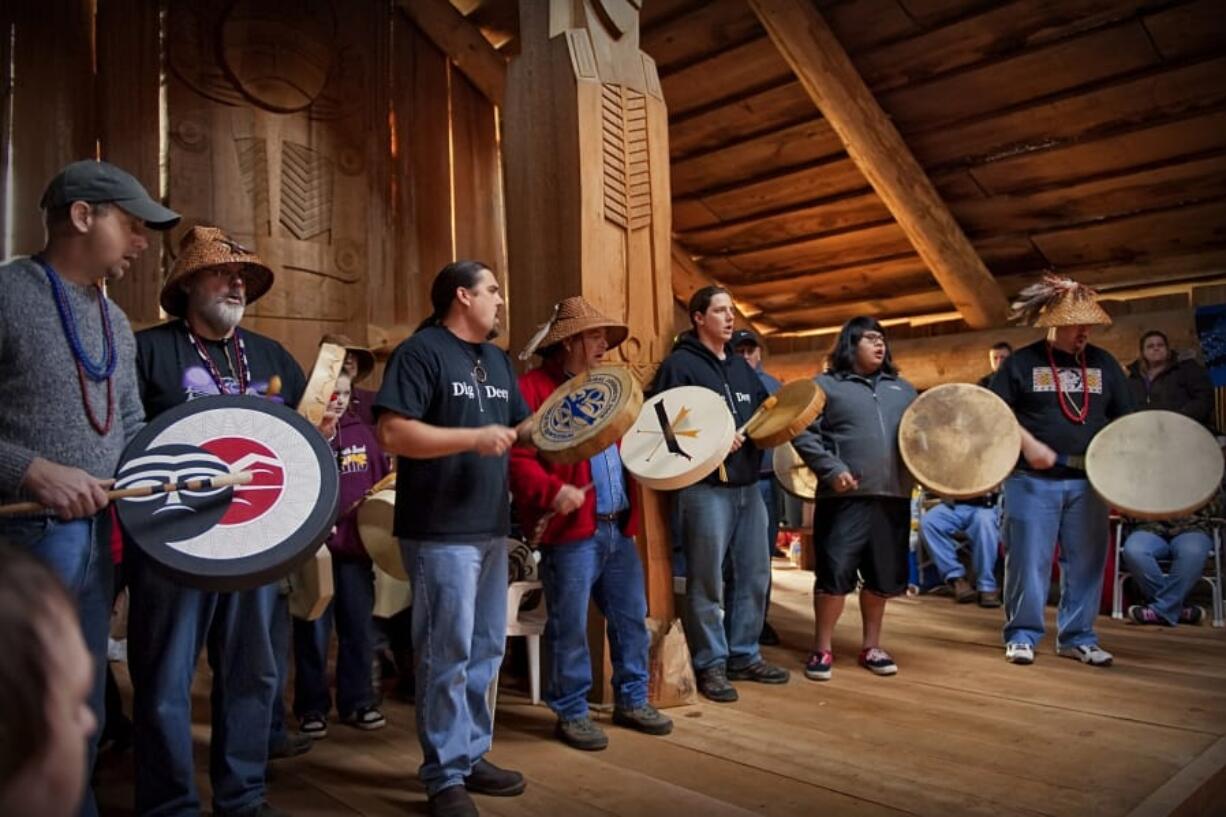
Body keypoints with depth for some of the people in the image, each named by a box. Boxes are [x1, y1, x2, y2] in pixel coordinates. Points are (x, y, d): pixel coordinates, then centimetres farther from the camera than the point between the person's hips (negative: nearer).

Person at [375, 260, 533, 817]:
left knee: (486, 650, 15)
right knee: (448, 654, -1)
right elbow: (392, 434, -19)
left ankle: (472, 756, 29)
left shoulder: (498, 360, 16)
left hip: (491, 529, 9)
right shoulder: (420, 352, -10)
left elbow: (520, 428, 19)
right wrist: (474, 438, -22)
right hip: (440, 532, -8)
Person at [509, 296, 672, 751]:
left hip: (618, 527, 8)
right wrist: (552, 490, -28)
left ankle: (632, 701, 29)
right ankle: (571, 712, 18)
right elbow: (517, 456, -16)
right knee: (570, 627, 2)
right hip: (571, 531, -8)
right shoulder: (533, 389, -8)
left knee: (632, 618, 14)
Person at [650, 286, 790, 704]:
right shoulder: (679, 364, -5)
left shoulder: (740, 365, 18)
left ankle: (744, 656, 26)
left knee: (754, 575, 13)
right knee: (707, 582, 0)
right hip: (705, 487, -7)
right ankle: (710, 664, 12)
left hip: (748, 484, 8)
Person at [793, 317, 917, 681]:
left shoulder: (902, 388, 19)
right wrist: (831, 469, -15)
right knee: (834, 572, -4)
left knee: (883, 575, 11)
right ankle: (823, 648, 10)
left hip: (893, 496, 5)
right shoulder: (826, 385, 2)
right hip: (845, 496, -5)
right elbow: (803, 433, -5)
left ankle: (871, 646, 26)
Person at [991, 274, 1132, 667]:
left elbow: (1124, 419, 15)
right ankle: (1022, 635, 12)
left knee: (1086, 561, 7)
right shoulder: (1022, 362, 0)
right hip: (1032, 480, -4)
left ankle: (1077, 637, 20)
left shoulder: (1104, 363, 11)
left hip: (1088, 480, 4)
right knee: (1028, 560, 0)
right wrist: (1029, 445, -16)